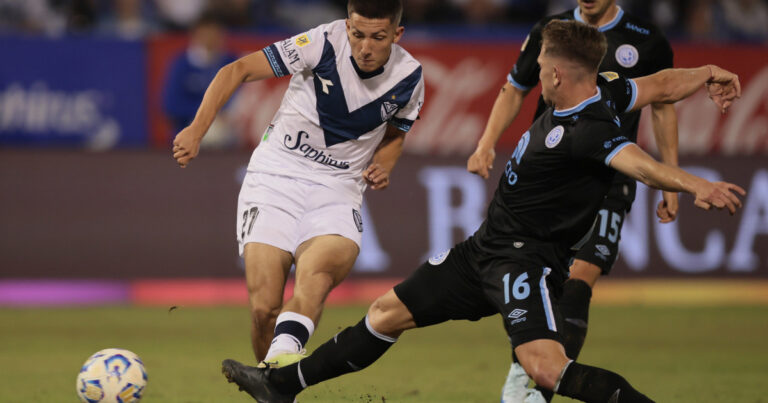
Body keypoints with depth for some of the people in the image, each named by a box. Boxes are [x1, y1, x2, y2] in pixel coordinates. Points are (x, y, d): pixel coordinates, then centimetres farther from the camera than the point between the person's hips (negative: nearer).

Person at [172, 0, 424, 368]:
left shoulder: (408, 78, -2)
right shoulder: (324, 43, -14)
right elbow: (238, 70, -8)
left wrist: (382, 166, -3)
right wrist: (197, 129, -17)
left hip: (336, 191, 1)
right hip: (274, 177, -1)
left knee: (315, 274, -34)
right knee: (264, 308, -14)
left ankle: (284, 352, -55)